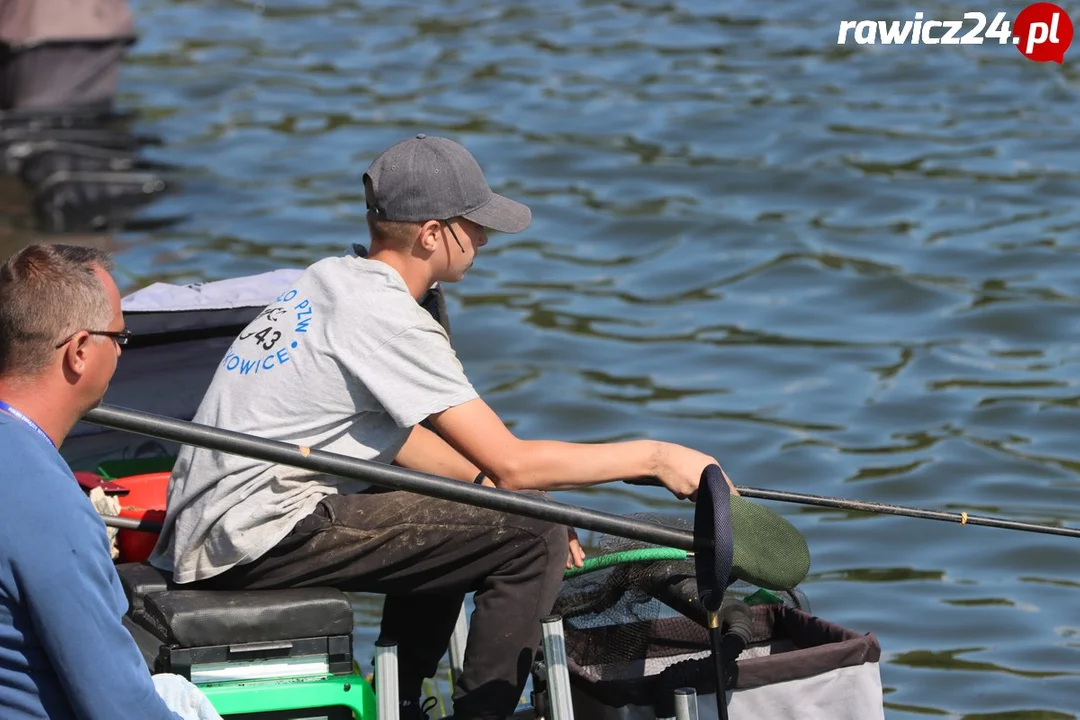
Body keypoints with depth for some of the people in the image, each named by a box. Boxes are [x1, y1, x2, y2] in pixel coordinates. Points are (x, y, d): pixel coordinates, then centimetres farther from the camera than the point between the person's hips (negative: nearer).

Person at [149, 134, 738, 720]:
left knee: (450, 516, 30)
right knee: (533, 539, -13)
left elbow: (394, 438, 22)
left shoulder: (330, 278, 14)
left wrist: (493, 486, 12)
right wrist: (653, 457, -7)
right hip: (258, 544, -10)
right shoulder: (388, 318, -15)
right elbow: (512, 463, -16)